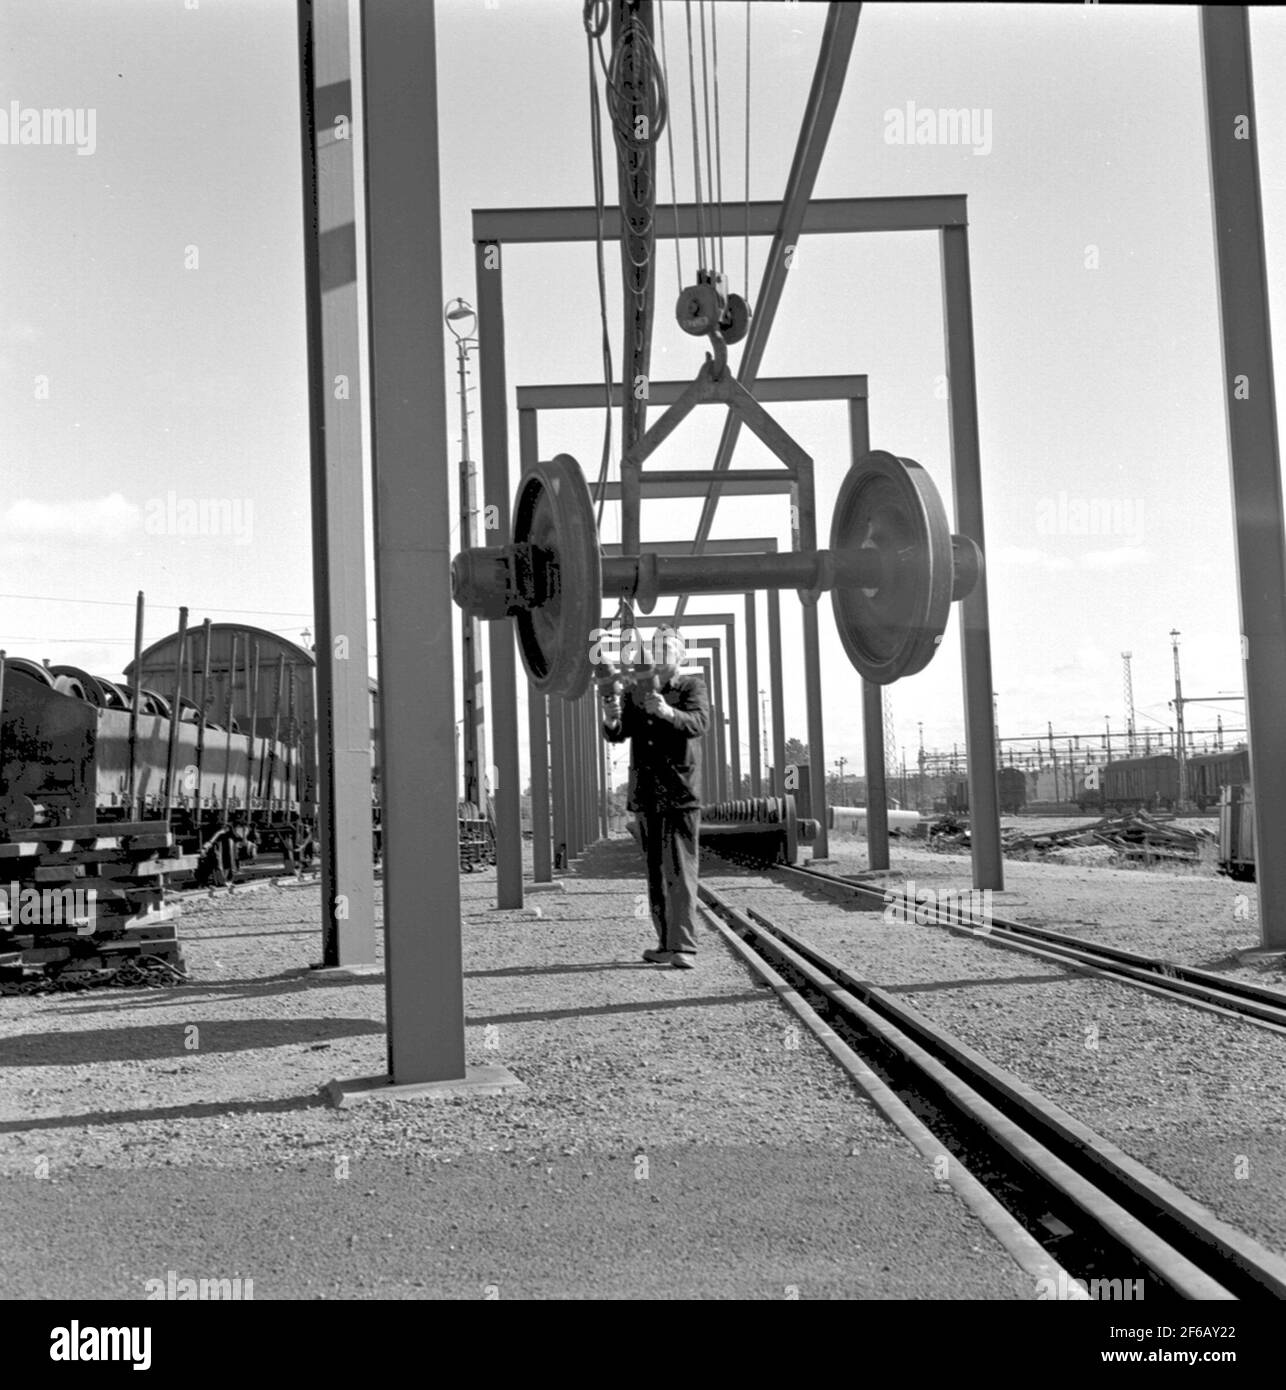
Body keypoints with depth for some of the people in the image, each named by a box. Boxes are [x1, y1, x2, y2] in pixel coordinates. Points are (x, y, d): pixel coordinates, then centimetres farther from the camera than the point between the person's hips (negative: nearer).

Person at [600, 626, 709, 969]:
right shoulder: (635, 691, 13)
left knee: (680, 870, -11)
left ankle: (683, 947, -13)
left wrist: (668, 712, -38)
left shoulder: (692, 687, 1)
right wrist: (611, 719, -21)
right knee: (655, 872, 9)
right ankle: (666, 943, 17)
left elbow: (699, 722, -18)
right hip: (645, 795, 5)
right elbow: (618, 735, 3)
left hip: (681, 793, -5)